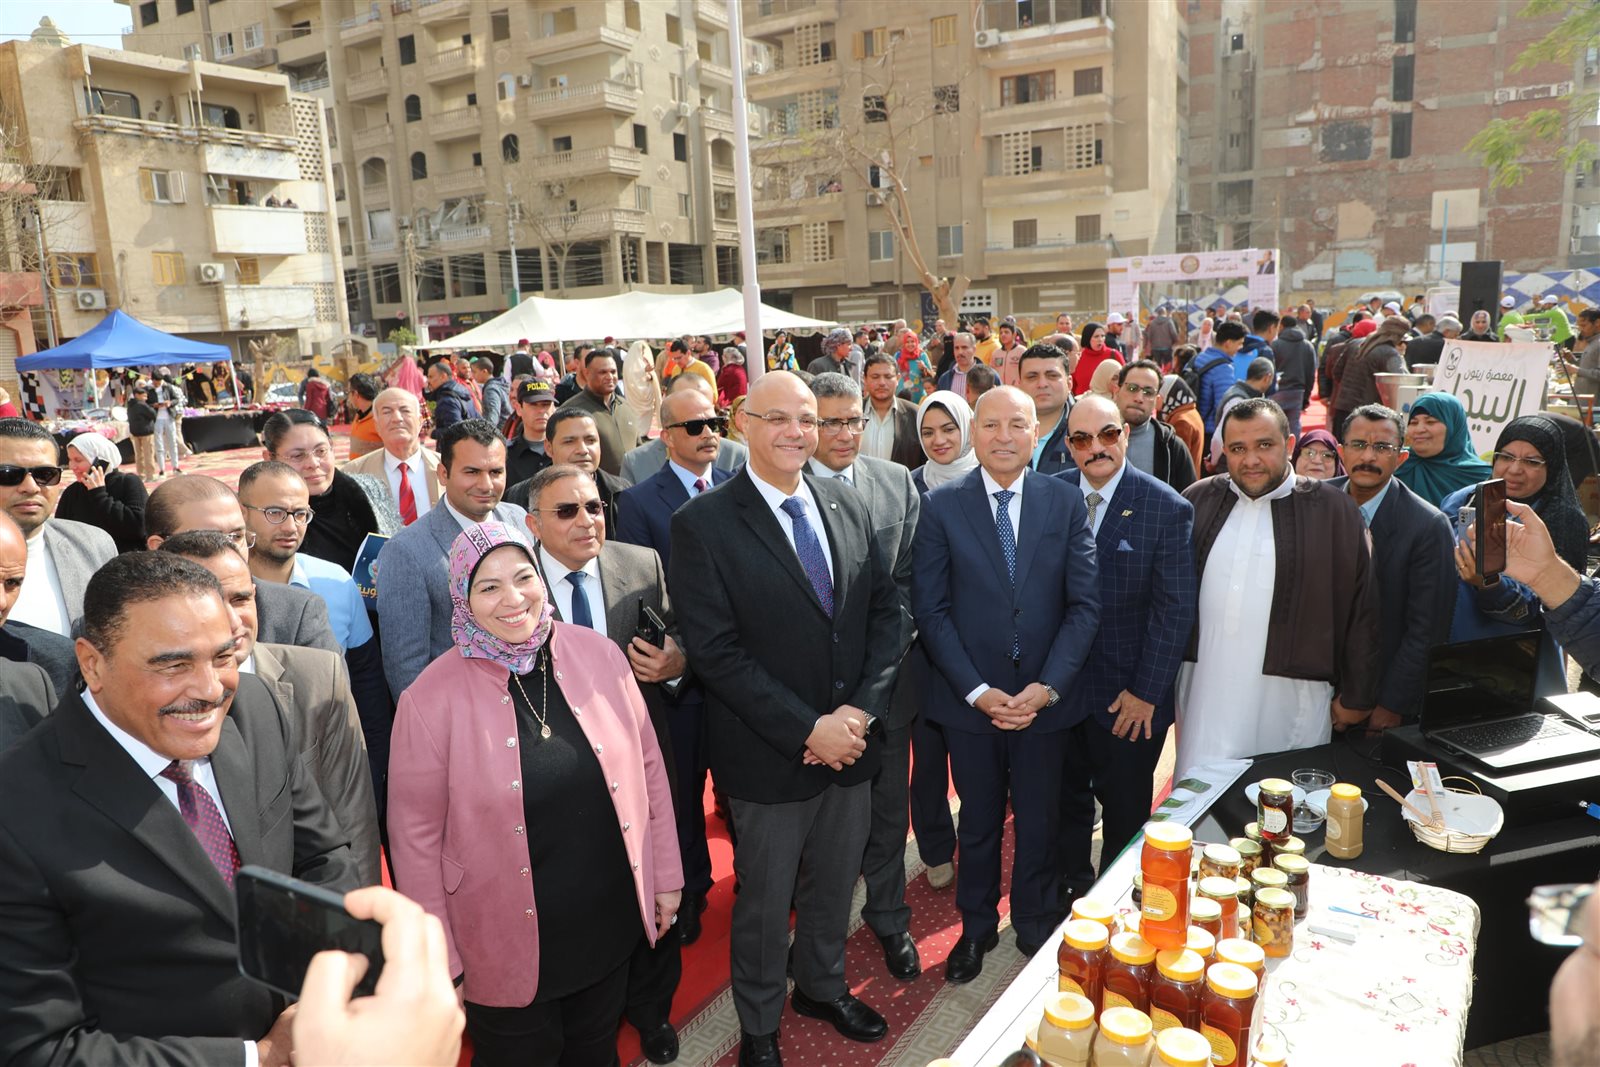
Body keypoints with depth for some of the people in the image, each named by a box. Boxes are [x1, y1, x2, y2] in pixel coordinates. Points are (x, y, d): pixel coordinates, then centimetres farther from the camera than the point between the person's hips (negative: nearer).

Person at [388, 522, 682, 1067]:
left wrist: (665, 877, 5)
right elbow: (416, 837, -10)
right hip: (508, 948, -3)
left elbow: (648, 767, 0)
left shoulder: (599, 654, -8)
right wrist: (440, 959, -5)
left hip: (612, 922, 3)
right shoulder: (430, 700, -17)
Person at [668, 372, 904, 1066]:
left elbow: (885, 611, 3)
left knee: (835, 882, 23)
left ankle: (823, 987, 50)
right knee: (765, 900, 14)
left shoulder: (848, 506, 2)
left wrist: (862, 707, -10)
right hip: (769, 757, -4)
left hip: (849, 741, 5)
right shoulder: (702, 523, -14)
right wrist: (808, 730, -19)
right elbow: (715, 651, -18)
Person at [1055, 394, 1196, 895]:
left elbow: (1176, 609, -10)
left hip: (1131, 701, -2)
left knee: (1126, 815, 14)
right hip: (1060, 686, 2)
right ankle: (1070, 894, 41)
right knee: (1066, 803, 19)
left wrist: (1146, 692, -12)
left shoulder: (1168, 509, -11)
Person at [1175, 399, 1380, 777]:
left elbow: (1361, 610, 1)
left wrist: (1356, 696, 2)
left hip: (1293, 698, -2)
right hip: (1206, 695, 2)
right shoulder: (1198, 501, 5)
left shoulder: (1334, 510, -1)